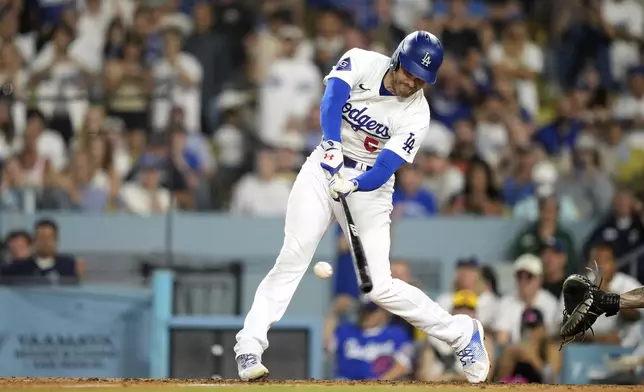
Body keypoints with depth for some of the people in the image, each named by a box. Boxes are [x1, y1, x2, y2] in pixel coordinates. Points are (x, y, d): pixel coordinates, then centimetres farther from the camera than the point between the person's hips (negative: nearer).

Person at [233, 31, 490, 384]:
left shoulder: (416, 115, -14)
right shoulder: (361, 63, -10)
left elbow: (383, 171, -21)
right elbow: (331, 99, -28)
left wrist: (352, 184, -41)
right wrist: (333, 147, -45)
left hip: (369, 184, -2)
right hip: (325, 168, 2)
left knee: (378, 286, -8)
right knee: (292, 259, -16)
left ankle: (462, 333, 9)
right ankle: (249, 347, -17)